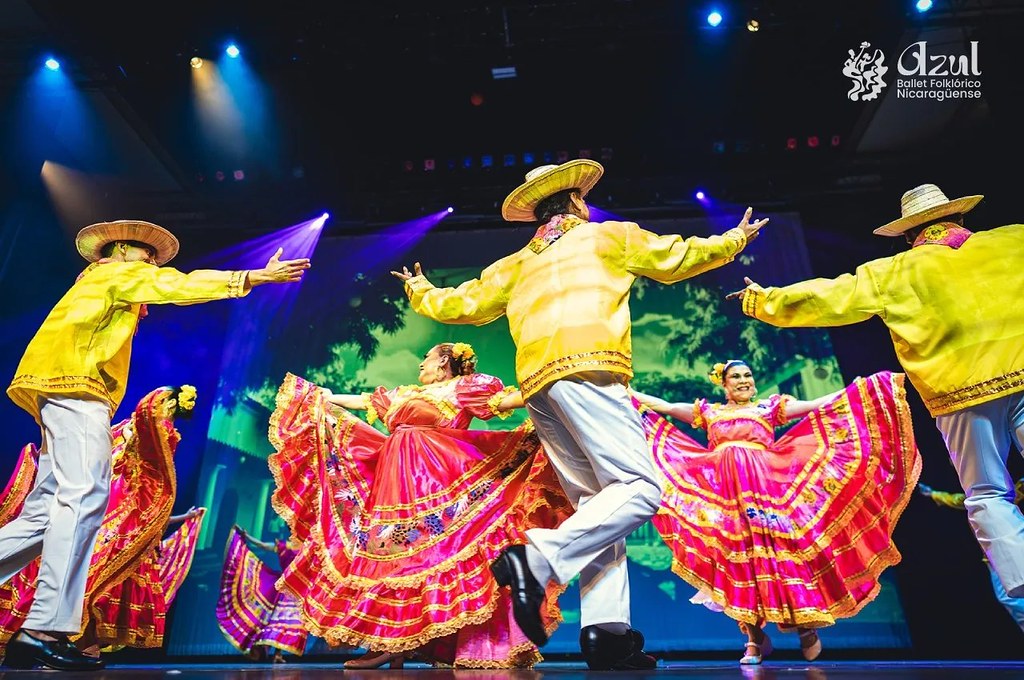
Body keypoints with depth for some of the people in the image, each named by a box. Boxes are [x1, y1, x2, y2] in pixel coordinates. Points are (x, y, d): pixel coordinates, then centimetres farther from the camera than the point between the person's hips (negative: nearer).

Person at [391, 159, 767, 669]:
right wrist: (734, 240, 44)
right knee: (639, 488, -8)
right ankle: (536, 561, -21)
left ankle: (605, 630, -5)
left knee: (596, 502, 6)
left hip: (537, 383, 6)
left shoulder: (519, 263, 28)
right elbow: (679, 257, 26)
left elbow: (463, 304, 28)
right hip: (585, 370, -6)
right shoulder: (608, 235, 17)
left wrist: (420, 293, 50)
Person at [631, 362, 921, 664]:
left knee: (780, 546, -7)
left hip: (767, 487, -1)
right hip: (727, 491, 1)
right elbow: (665, 406, 16)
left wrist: (872, 383, 6)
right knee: (738, 555, -2)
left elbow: (820, 405, 10)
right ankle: (754, 640, 9)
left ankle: (804, 621, 17)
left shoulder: (770, 406, 14)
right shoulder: (709, 411, 16)